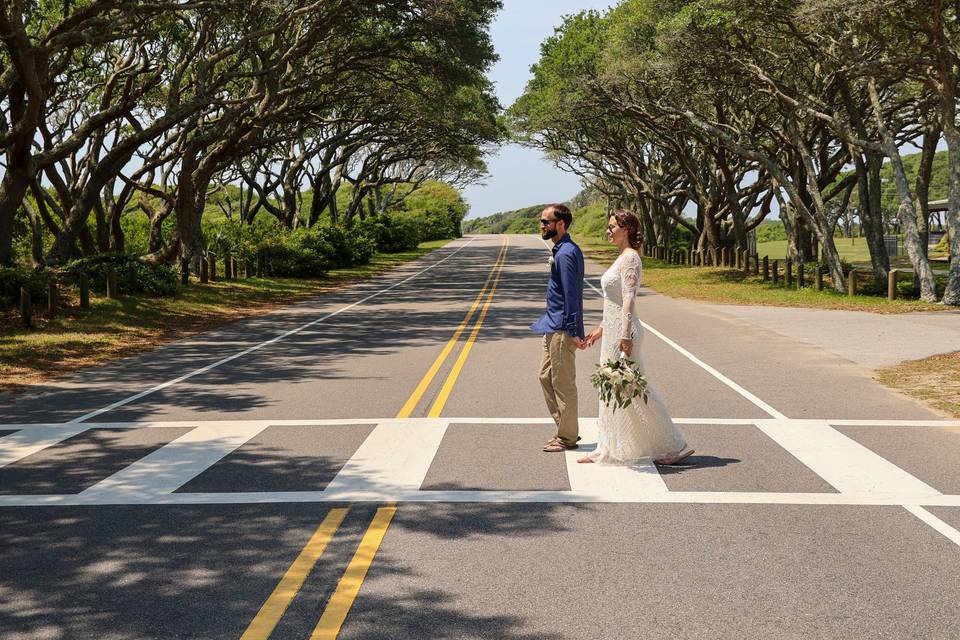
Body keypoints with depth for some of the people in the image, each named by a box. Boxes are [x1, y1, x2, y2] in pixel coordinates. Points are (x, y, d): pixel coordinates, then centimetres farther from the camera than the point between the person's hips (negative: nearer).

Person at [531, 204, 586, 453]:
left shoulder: (565, 254, -19)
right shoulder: (562, 250, 13)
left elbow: (571, 296, -22)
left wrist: (574, 332, -22)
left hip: (562, 329, -11)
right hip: (554, 325, 11)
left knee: (563, 383, -1)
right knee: (546, 376, 16)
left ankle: (568, 437, 11)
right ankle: (566, 429, 24)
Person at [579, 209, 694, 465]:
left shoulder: (630, 258, -14)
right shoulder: (622, 257, 15)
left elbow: (628, 300, -21)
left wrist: (625, 336, -26)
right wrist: (601, 329, 23)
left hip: (623, 330, -10)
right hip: (613, 329, 10)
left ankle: (674, 446, 5)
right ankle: (607, 450, 19)